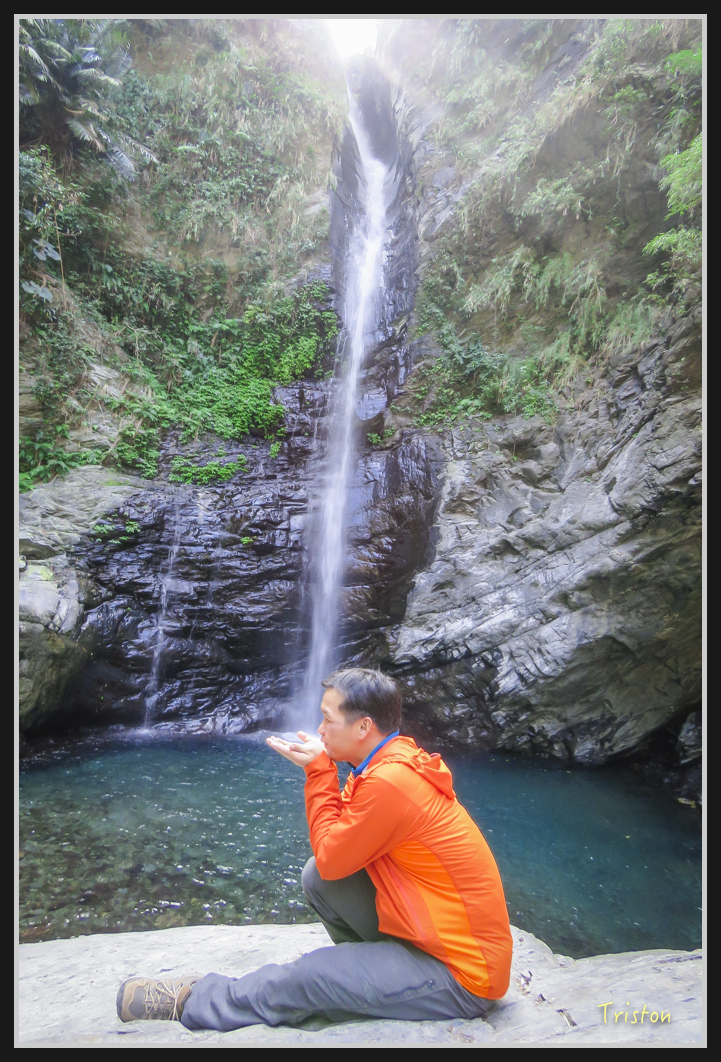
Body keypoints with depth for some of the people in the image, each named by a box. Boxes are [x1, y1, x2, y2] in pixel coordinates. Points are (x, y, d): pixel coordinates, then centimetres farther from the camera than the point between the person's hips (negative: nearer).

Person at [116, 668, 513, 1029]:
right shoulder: (399, 759, 1)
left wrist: (318, 771, -12)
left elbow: (331, 859, -16)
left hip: (465, 975, -8)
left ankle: (188, 1003, 15)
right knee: (316, 876, 1)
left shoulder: (390, 781, -28)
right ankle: (374, 961, 21)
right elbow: (347, 830, 7)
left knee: (302, 978, -7)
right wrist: (319, 768, -4)